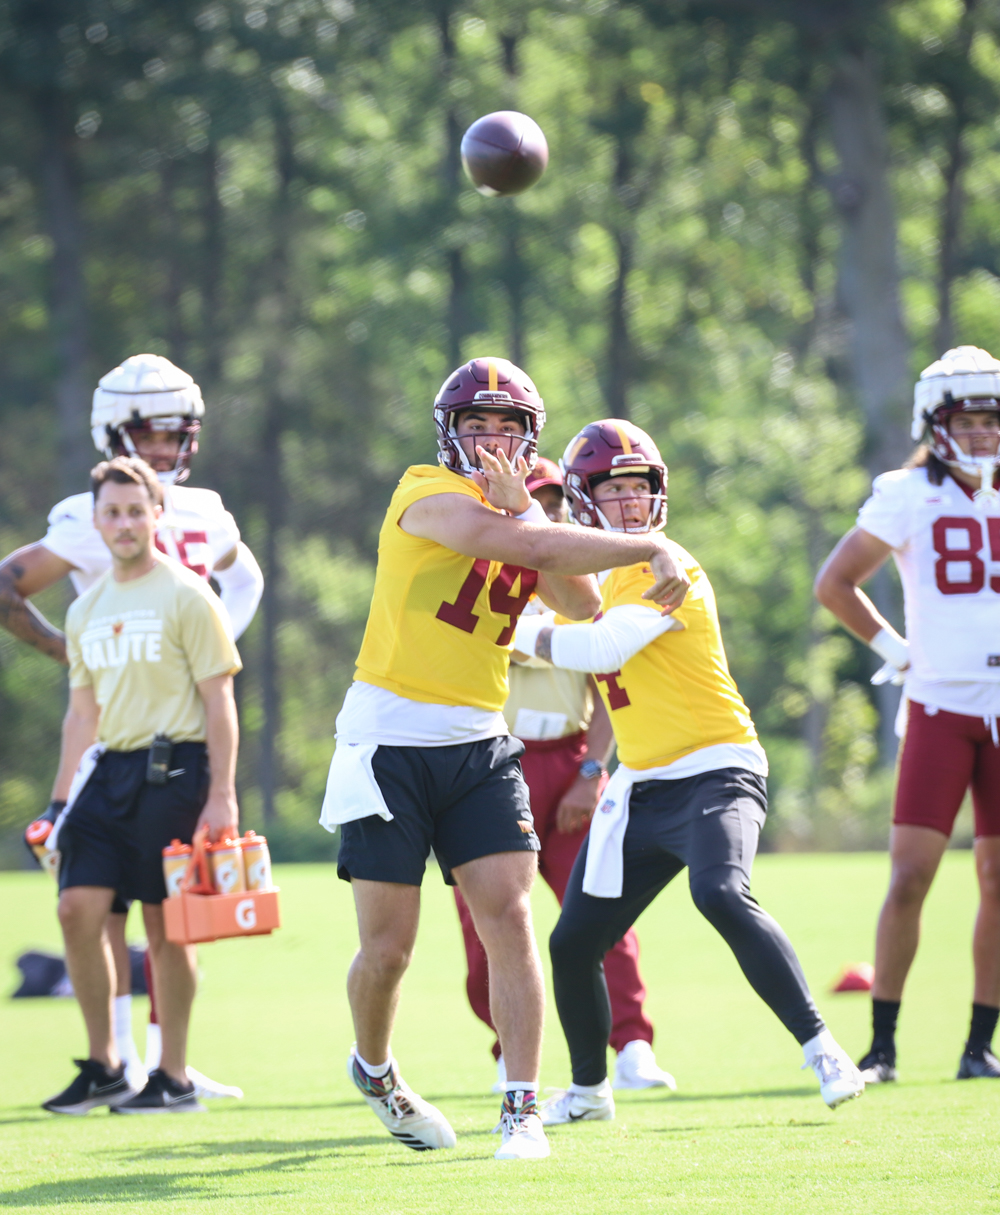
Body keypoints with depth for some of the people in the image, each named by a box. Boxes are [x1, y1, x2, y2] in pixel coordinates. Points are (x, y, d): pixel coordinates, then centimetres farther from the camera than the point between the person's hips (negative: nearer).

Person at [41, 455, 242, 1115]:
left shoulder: (187, 597, -4)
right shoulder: (87, 609, 15)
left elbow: (219, 702, -7)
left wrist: (221, 796, -13)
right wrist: (62, 802, 18)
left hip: (173, 768, -6)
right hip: (110, 766, 6)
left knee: (167, 924, -2)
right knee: (78, 907, -5)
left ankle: (174, 1078, 7)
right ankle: (104, 1067, 7)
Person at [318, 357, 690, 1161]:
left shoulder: (527, 516, 12)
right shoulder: (428, 494, -9)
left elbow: (581, 604, -5)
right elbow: (521, 545, -24)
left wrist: (522, 508, -14)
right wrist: (649, 550, -25)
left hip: (479, 747, 5)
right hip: (389, 742, -5)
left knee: (510, 920, -9)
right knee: (387, 948, 1)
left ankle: (522, 1109, -6)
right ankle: (373, 1069, 30)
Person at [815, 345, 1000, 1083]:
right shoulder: (910, 496, -3)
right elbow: (834, 584, 5)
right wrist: (897, 651, 1)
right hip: (940, 710, -3)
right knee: (910, 877, -8)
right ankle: (882, 1046, -1)